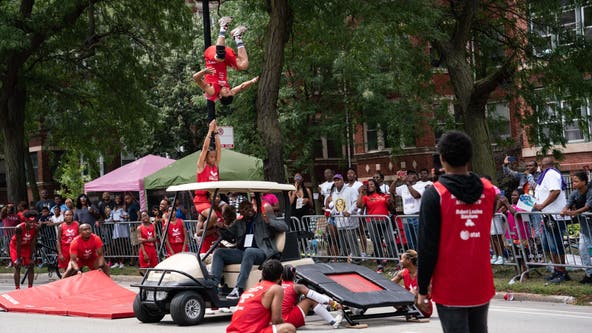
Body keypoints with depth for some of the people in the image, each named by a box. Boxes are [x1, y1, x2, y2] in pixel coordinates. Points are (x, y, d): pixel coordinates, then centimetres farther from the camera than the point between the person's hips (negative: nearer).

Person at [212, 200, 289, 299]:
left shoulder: (263, 218, 10)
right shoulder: (238, 223, 24)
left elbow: (284, 227, 2)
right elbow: (229, 237, 24)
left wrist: (269, 222, -16)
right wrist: (222, 228, 3)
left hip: (261, 253, -5)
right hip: (241, 253, 5)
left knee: (249, 251, -39)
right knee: (218, 252, -12)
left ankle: (239, 288, -43)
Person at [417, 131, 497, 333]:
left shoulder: (434, 194, -12)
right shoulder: (489, 190, 2)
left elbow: (427, 246, -11)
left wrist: (423, 289, -4)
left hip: (449, 288, -4)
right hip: (482, 286, 4)